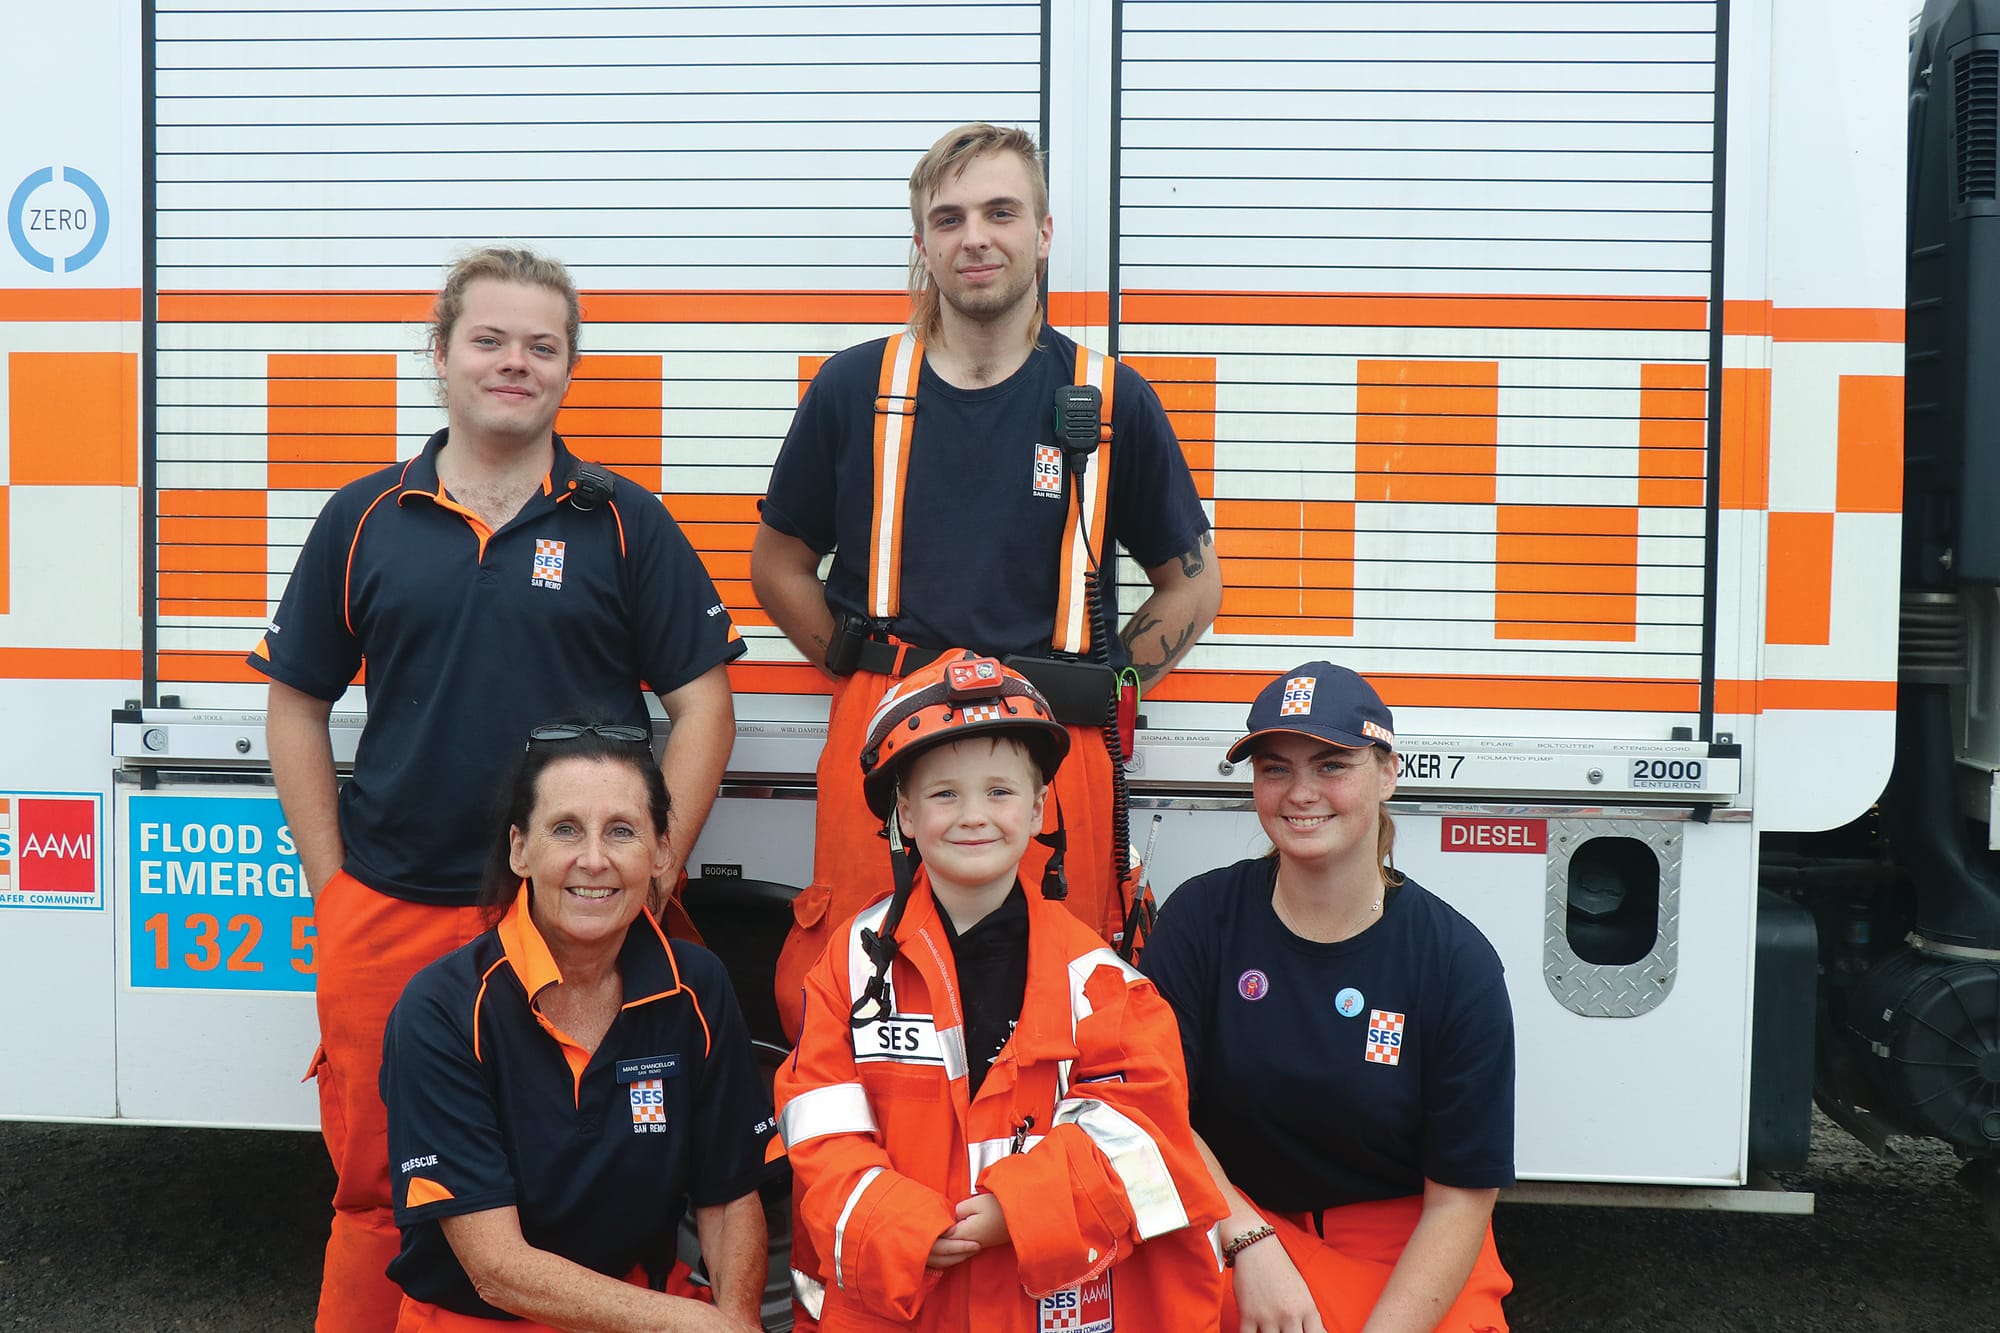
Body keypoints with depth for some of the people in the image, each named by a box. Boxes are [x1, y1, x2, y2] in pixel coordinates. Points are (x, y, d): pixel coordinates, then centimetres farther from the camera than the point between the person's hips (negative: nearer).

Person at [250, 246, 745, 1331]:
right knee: (376, 1187, 10)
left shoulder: (625, 525, 2)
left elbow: (702, 703, 1)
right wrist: (329, 879, 4)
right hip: (385, 917, 2)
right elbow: (298, 703, 11)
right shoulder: (362, 520, 7)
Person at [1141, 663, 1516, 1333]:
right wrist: (1250, 1244, -21)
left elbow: (1458, 1200, -8)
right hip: (1227, 1220, 0)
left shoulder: (1458, 963, -9)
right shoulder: (1201, 917, -6)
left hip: (1407, 1248, 1)